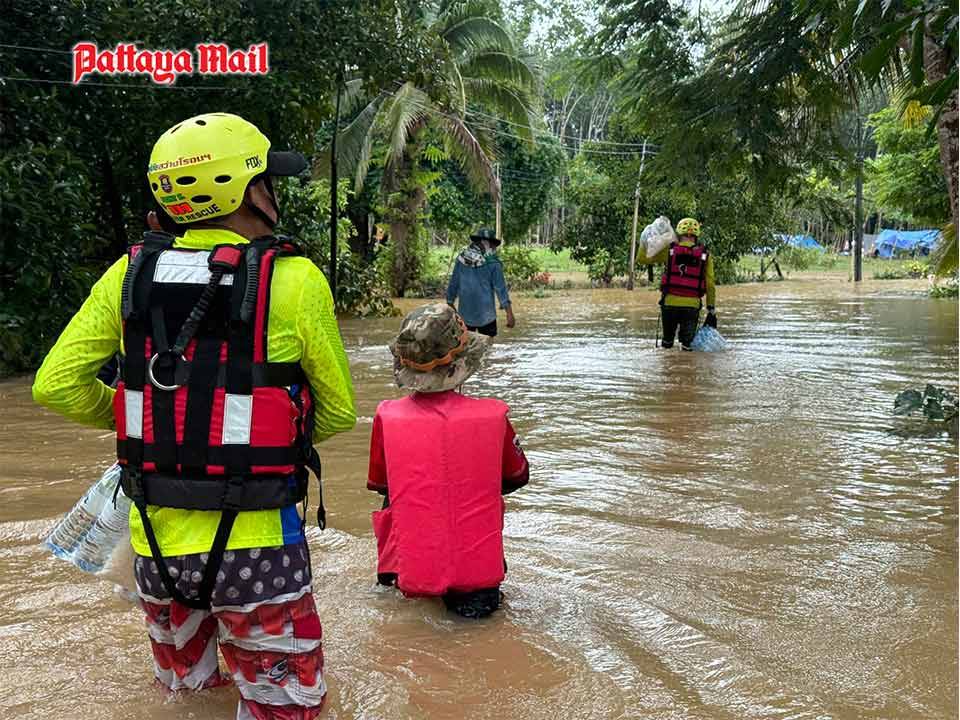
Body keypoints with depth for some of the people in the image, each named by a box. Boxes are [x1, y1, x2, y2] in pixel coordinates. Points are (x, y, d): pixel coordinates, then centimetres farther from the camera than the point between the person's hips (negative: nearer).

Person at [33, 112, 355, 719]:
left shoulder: (130, 273, -1)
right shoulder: (294, 280, -11)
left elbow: (56, 386, 1)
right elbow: (338, 412, -2)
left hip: (155, 542, 5)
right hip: (255, 545, -4)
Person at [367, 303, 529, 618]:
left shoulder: (388, 417, -11)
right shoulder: (493, 415, -10)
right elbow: (517, 476, 9)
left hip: (411, 573, 2)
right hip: (479, 568, -1)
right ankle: (477, 590, 18)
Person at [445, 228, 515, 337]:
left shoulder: (461, 259, 1)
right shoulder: (492, 263, -9)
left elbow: (453, 284, 6)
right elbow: (501, 288, -9)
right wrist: (509, 313, -6)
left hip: (465, 315, 3)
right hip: (486, 315, -3)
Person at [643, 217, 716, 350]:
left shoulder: (669, 250, 0)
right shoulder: (705, 255, 3)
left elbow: (643, 259, 7)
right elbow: (710, 285, 1)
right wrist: (711, 310, 6)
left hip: (670, 303, 0)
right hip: (692, 305, 0)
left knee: (667, 340, 16)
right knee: (688, 343, 6)